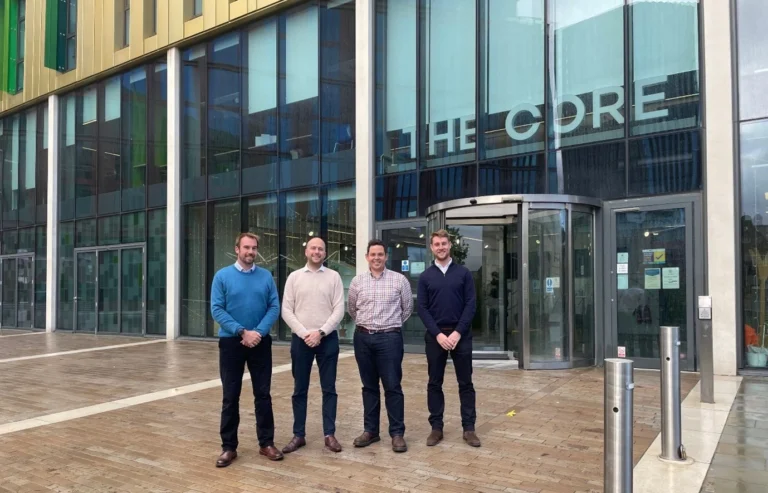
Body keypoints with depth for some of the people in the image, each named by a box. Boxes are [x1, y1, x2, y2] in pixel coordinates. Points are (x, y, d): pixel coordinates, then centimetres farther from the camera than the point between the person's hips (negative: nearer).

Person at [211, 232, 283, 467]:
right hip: (231, 342, -1)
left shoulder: (266, 276, 3)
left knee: (263, 394, 7)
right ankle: (229, 446, 17)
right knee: (230, 397, 5)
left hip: (261, 342, 1)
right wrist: (242, 332, -17)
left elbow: (274, 308, -2)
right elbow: (217, 310, -9)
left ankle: (266, 443, 19)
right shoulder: (222, 276, -2)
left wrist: (258, 332, -16)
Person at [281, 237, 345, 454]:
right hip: (300, 340, 1)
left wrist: (320, 332, -13)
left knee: (329, 388, 5)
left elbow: (339, 310, -3)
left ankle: (329, 434, 15)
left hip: (328, 339, 0)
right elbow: (286, 310, -1)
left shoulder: (333, 277, 3)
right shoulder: (294, 277, 4)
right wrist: (304, 333, -12)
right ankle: (298, 435, 18)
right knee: (300, 390, 8)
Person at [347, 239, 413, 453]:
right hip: (363, 338, 3)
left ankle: (397, 433, 9)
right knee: (369, 386, 11)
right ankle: (370, 430, 21)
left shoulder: (399, 280, -2)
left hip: (389, 338, -2)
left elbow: (407, 307, 9)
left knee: (393, 387, 0)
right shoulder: (357, 281, 4)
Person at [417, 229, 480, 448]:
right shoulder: (425, 276, 4)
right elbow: (422, 309, 0)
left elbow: (470, 305, -2)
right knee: (434, 383, 7)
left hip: (460, 334, 0)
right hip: (435, 335, 1)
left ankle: (469, 428, 14)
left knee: (465, 383, 5)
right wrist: (438, 334, -11)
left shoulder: (463, 273, 3)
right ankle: (436, 427, 17)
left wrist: (458, 332, -12)